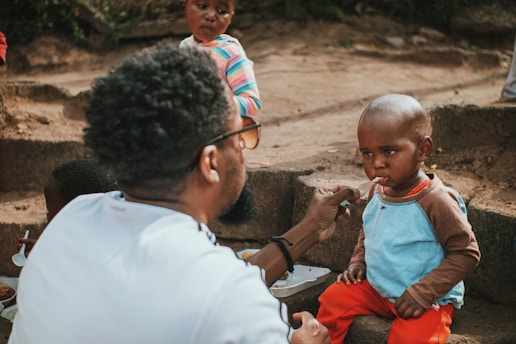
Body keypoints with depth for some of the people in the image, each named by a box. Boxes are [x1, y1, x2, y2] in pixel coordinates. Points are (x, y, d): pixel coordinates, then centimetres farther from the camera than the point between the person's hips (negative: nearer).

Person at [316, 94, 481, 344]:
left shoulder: (436, 201, -24)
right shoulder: (378, 191, -2)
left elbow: (467, 253, -19)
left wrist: (424, 291, -23)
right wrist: (358, 262, 3)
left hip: (428, 300, -6)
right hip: (377, 288, 7)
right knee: (334, 298, -4)